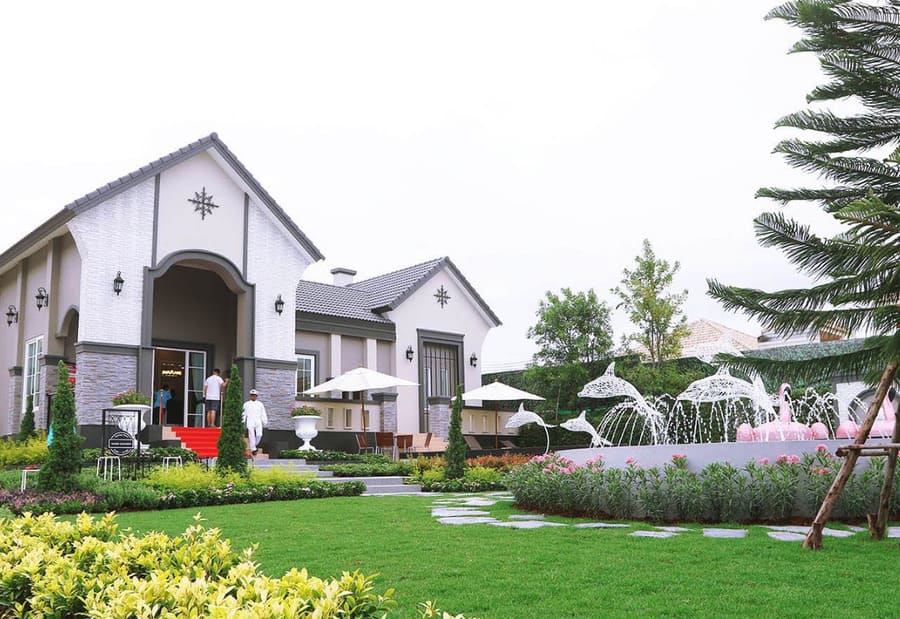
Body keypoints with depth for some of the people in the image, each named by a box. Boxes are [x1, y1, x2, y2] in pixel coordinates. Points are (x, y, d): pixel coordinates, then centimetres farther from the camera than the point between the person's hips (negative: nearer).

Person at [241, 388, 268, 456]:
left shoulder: (260, 404, 17)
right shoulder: (246, 404, 14)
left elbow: (263, 414, 17)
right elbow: (244, 414, 14)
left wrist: (265, 422, 10)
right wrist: (243, 422, 7)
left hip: (258, 421, 1)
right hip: (250, 421, -1)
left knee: (259, 434, -12)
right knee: (252, 435, -10)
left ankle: (256, 444, 14)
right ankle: (253, 449, -6)